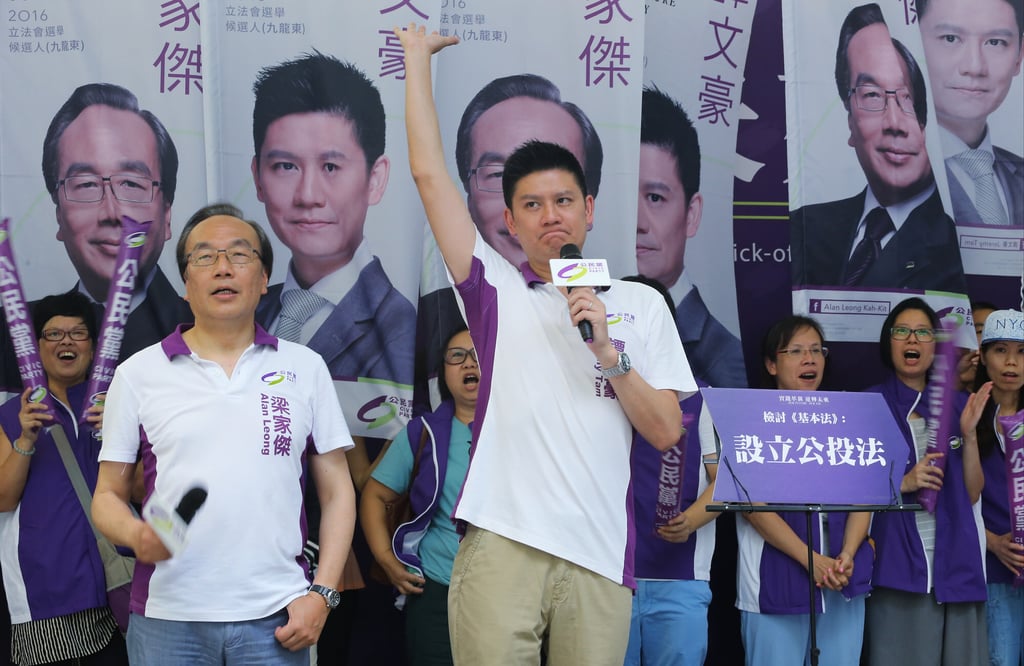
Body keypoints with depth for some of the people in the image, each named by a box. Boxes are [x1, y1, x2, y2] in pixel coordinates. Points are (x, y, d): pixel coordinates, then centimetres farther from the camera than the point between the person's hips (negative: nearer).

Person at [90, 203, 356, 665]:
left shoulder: (306, 368, 8)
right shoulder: (139, 373, 7)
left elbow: (337, 492, 8)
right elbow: (107, 496, 8)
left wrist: (322, 593, -2)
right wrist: (136, 534, -13)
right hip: (166, 620, 0)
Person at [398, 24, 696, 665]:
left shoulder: (641, 304, 13)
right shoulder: (497, 290, 10)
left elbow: (665, 432, 7)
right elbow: (430, 174, 5)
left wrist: (609, 352, -7)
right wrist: (418, 56, 9)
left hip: (599, 557, 1)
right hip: (502, 546, -1)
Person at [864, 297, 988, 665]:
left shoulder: (956, 407, 12)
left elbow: (972, 493, 9)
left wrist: (969, 432, -3)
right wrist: (903, 483, -16)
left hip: (955, 562, 3)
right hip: (898, 562, -3)